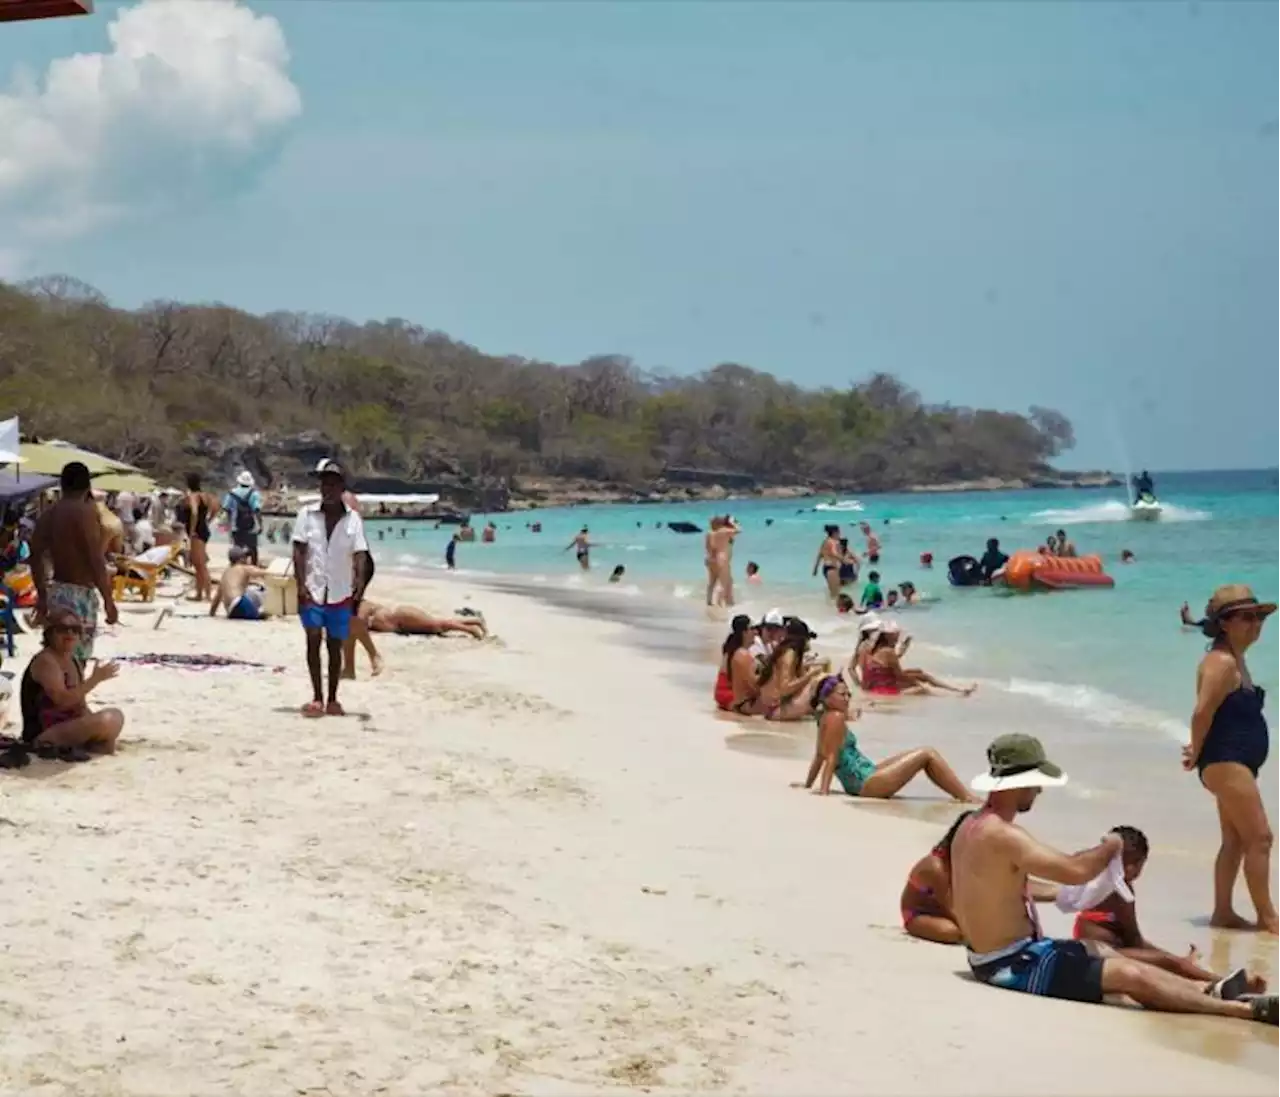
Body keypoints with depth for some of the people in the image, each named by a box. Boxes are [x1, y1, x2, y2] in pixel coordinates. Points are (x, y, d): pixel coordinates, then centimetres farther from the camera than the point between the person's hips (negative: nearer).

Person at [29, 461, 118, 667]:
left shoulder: (48, 514, 10)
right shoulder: (85, 511, -13)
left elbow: (36, 557, 13)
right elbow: (96, 560, -18)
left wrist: (42, 596, 22)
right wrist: (108, 600, -14)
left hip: (56, 592, 8)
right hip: (80, 593, -8)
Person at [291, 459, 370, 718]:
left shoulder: (353, 518, 1)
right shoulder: (307, 514, 0)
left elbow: (359, 553, -6)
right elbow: (298, 551, -2)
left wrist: (359, 580, -22)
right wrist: (301, 585, -11)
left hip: (340, 592, 1)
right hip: (312, 589, -1)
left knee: (335, 645, 7)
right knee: (313, 639, -10)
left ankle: (332, 699, 15)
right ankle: (317, 697, -6)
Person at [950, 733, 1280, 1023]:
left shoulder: (971, 827, 6)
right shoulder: (1003, 836, -25)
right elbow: (1076, 870, -31)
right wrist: (1111, 847, -11)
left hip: (995, 956, 10)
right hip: (1014, 965, -10)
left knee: (1100, 950, 22)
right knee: (1132, 976, -8)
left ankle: (1205, 989, 28)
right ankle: (1249, 1010, -2)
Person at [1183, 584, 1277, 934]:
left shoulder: (1236, 659, 14)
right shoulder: (1222, 661, -18)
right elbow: (1202, 713, -24)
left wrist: (1198, 752, 9)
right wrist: (1196, 755, -11)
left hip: (1238, 762, 10)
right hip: (1225, 762, -10)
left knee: (1235, 840, 13)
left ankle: (1223, 912, 20)